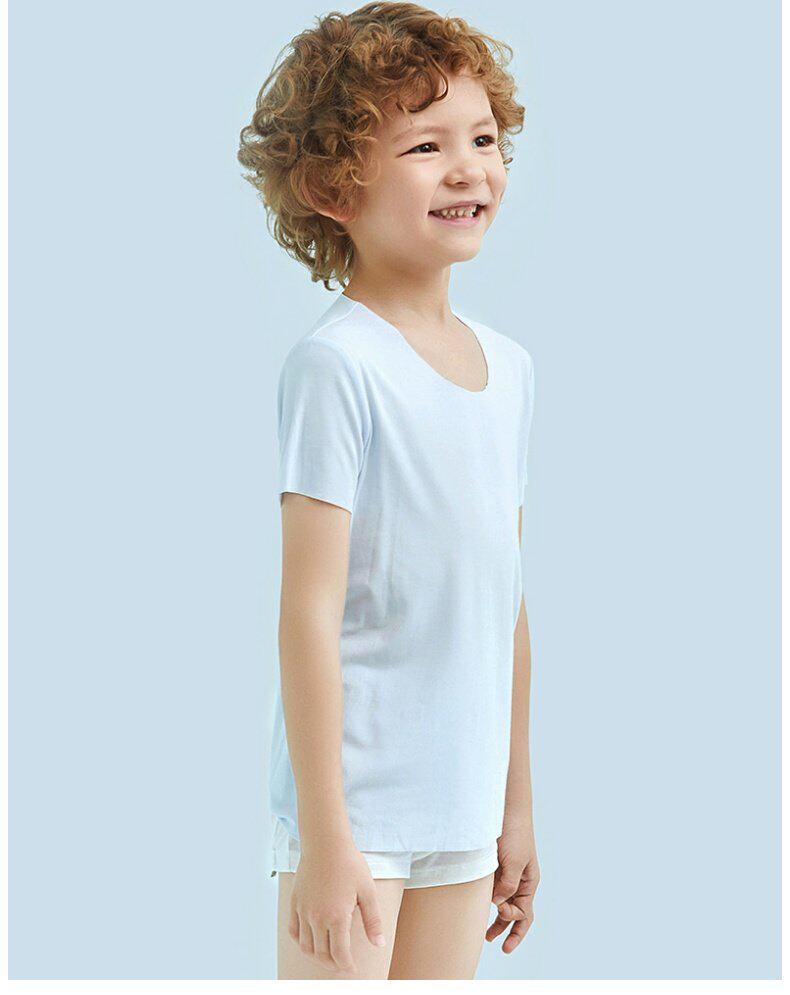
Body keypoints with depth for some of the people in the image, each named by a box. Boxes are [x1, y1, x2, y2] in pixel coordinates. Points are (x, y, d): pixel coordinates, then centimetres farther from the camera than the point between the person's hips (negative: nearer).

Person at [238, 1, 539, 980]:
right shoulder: (336, 364, -14)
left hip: (463, 814, 7)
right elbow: (309, 613, -17)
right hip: (355, 801, -7)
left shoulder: (507, 366, 8)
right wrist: (324, 837, -18)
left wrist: (518, 806, 17)